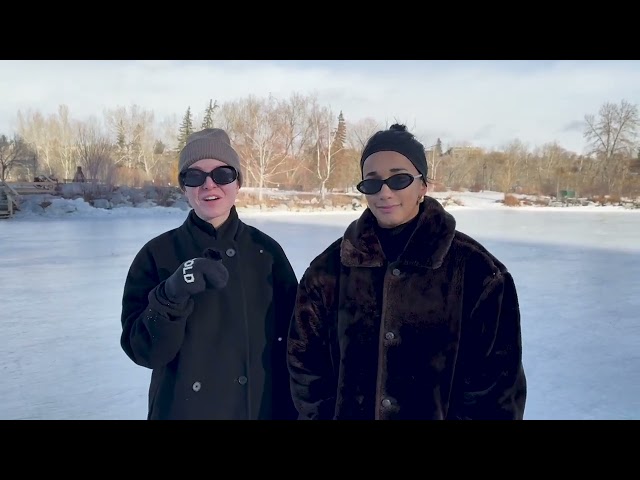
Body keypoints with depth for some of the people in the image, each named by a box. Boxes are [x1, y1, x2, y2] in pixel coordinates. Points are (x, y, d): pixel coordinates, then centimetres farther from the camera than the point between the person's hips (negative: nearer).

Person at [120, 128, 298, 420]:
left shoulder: (266, 251, -6)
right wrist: (170, 296, -30)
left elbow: (292, 341, -1)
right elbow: (141, 349, -13)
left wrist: (289, 411, -1)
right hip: (182, 409, 0)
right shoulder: (157, 254, -8)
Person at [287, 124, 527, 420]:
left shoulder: (476, 270, -12)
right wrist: (322, 414, -7)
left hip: (440, 414, -1)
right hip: (348, 413, 2)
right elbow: (305, 362, -1)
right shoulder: (330, 268, -6)